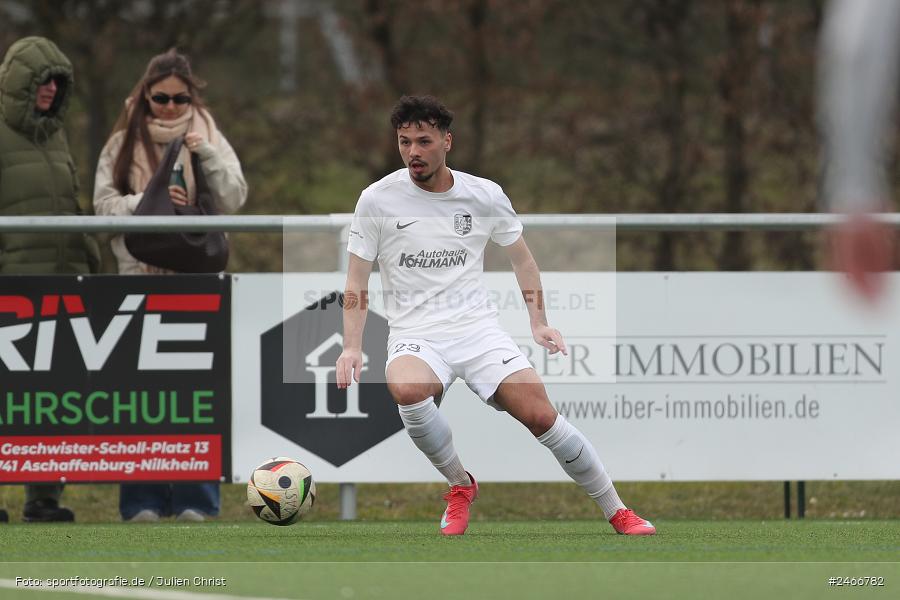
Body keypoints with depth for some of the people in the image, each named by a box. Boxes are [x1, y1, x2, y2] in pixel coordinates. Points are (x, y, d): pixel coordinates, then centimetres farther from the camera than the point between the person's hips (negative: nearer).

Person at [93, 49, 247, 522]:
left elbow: (233, 199, 0)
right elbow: (104, 203, -1)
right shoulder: (124, 142, 6)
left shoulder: (207, 136, 7)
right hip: (139, 272, 0)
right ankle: (143, 498, 4)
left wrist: (207, 156, -13)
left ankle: (195, 499, 3)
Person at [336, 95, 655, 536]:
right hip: (415, 337, -1)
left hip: (478, 330, 1)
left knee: (540, 413, -17)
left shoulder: (485, 196, 4)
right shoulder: (377, 200, 0)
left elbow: (521, 259, 19)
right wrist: (352, 347, -8)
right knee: (407, 389, -36)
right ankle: (460, 486, -11)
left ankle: (617, 512, -1)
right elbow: (357, 284, 4)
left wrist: (539, 323, 9)